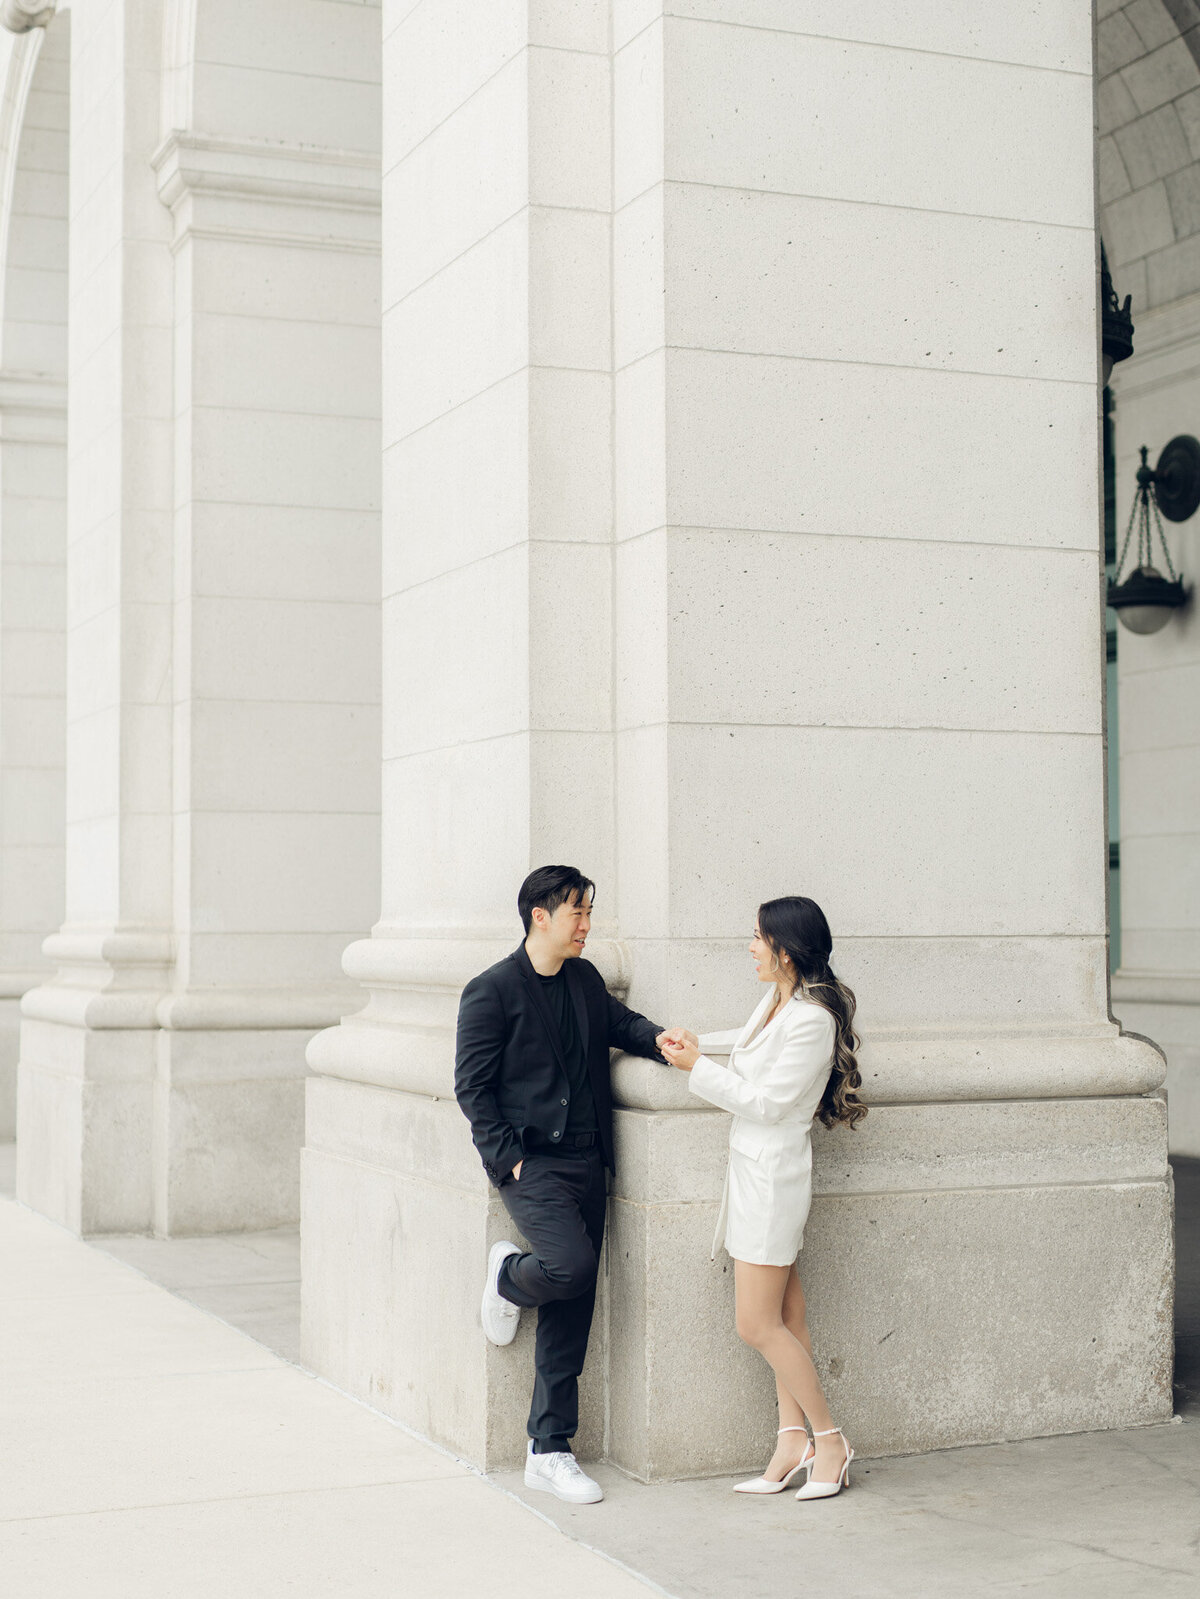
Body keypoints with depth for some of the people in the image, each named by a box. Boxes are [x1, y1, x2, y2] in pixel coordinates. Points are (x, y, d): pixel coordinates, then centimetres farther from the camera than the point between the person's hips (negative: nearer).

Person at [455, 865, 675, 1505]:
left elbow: (619, 1022, 25)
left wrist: (658, 1038, 2)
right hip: (530, 1163, -6)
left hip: (585, 1163, 6)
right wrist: (508, 1158, -13)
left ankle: (549, 1452, 13)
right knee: (572, 1264, -27)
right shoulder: (492, 991, -7)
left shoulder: (585, 979, 12)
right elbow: (472, 1086, -7)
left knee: (570, 1319, 5)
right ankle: (507, 1277, 8)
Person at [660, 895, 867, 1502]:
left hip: (773, 1173, -9)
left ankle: (828, 1438, 7)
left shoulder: (811, 1018, -20)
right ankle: (794, 1441, 15)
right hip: (755, 1169, 9)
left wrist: (697, 1068, -13)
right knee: (783, 1316, 10)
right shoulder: (777, 1002, 8)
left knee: (758, 1324, -4)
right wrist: (700, 1042, 19)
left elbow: (767, 1101, -20)